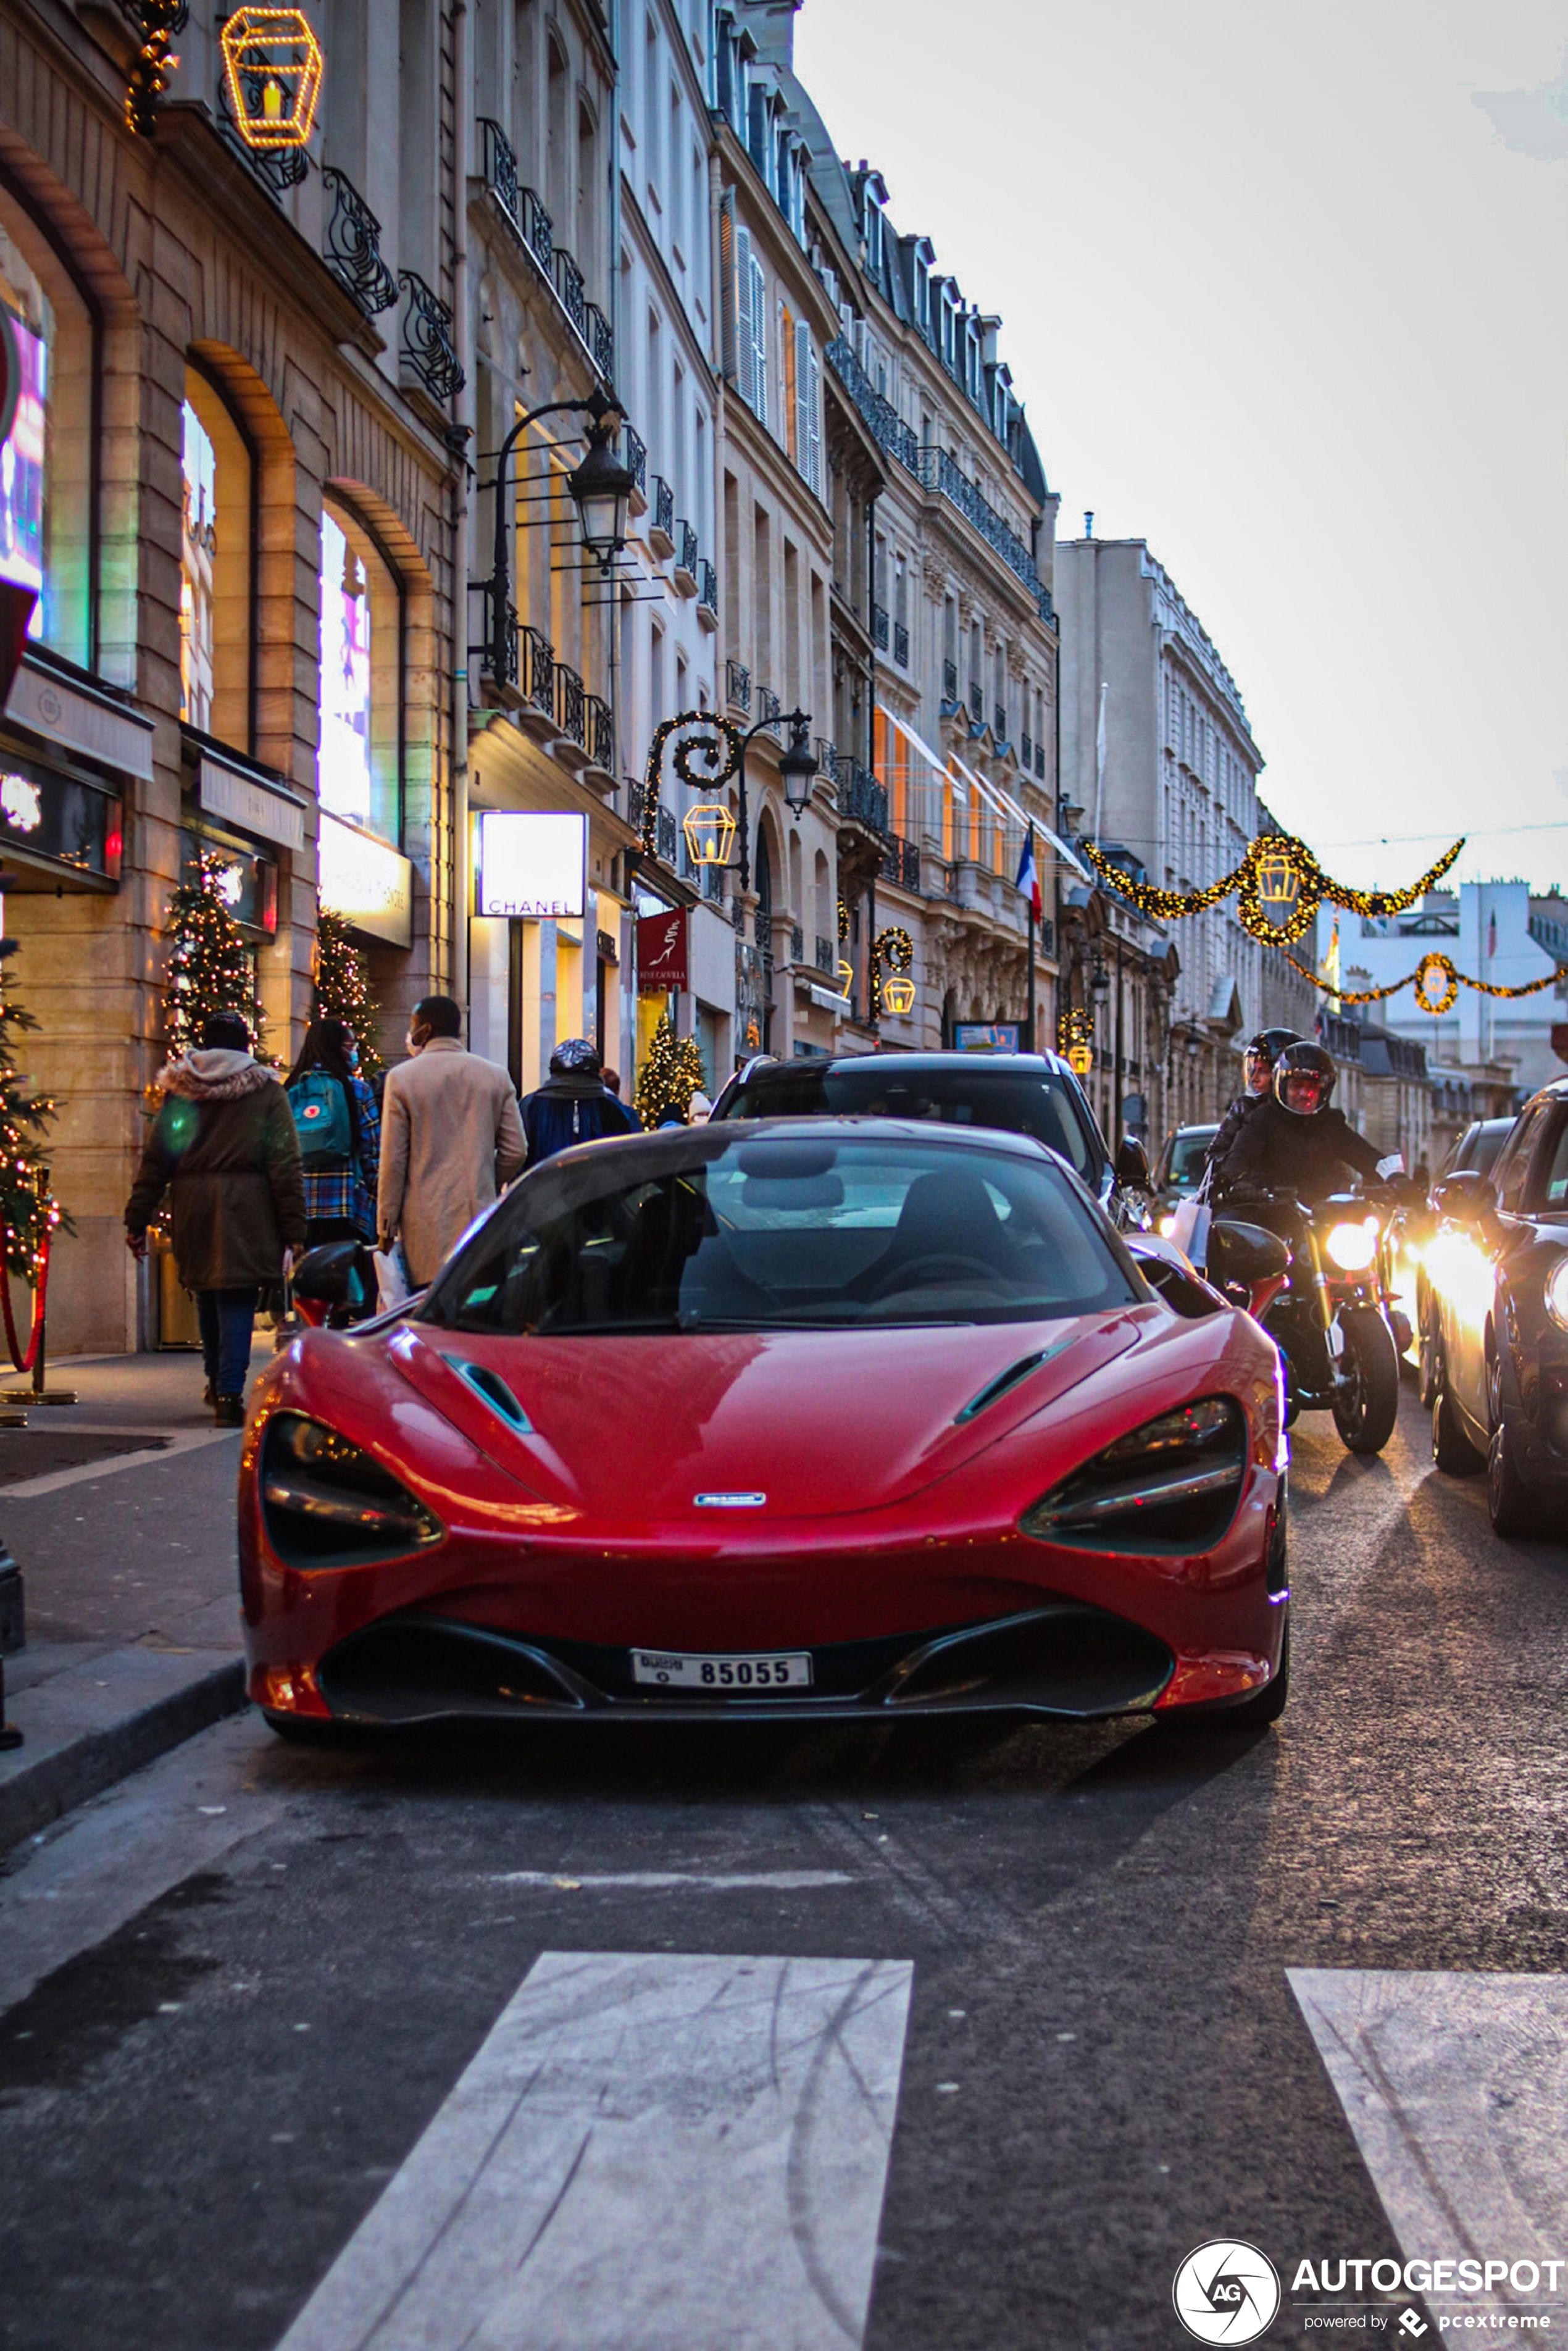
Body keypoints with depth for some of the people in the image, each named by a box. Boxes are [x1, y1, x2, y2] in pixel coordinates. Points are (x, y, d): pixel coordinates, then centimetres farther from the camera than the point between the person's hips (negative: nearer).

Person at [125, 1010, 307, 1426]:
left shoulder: (179, 1091, 9)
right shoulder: (266, 1091, 2)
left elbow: (155, 1159, 6)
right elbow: (286, 1166, -3)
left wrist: (137, 1221, 8)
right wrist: (293, 1231, -3)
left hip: (194, 1210, 3)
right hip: (246, 1212, -3)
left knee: (208, 1297, 19)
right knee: (237, 1299, -3)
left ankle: (218, 1384, 32)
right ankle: (229, 1394, -12)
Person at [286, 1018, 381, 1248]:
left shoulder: (292, 1091, 8)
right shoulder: (357, 1090, -2)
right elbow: (374, 1150, -4)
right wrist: (378, 1198, 3)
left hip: (300, 1204, 4)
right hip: (346, 1202, -4)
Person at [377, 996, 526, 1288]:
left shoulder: (402, 1078, -2)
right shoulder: (495, 1076, 8)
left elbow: (393, 1159, -3)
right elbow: (516, 1151, 7)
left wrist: (386, 1226, 3)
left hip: (425, 1226, -3)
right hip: (480, 1219, 3)